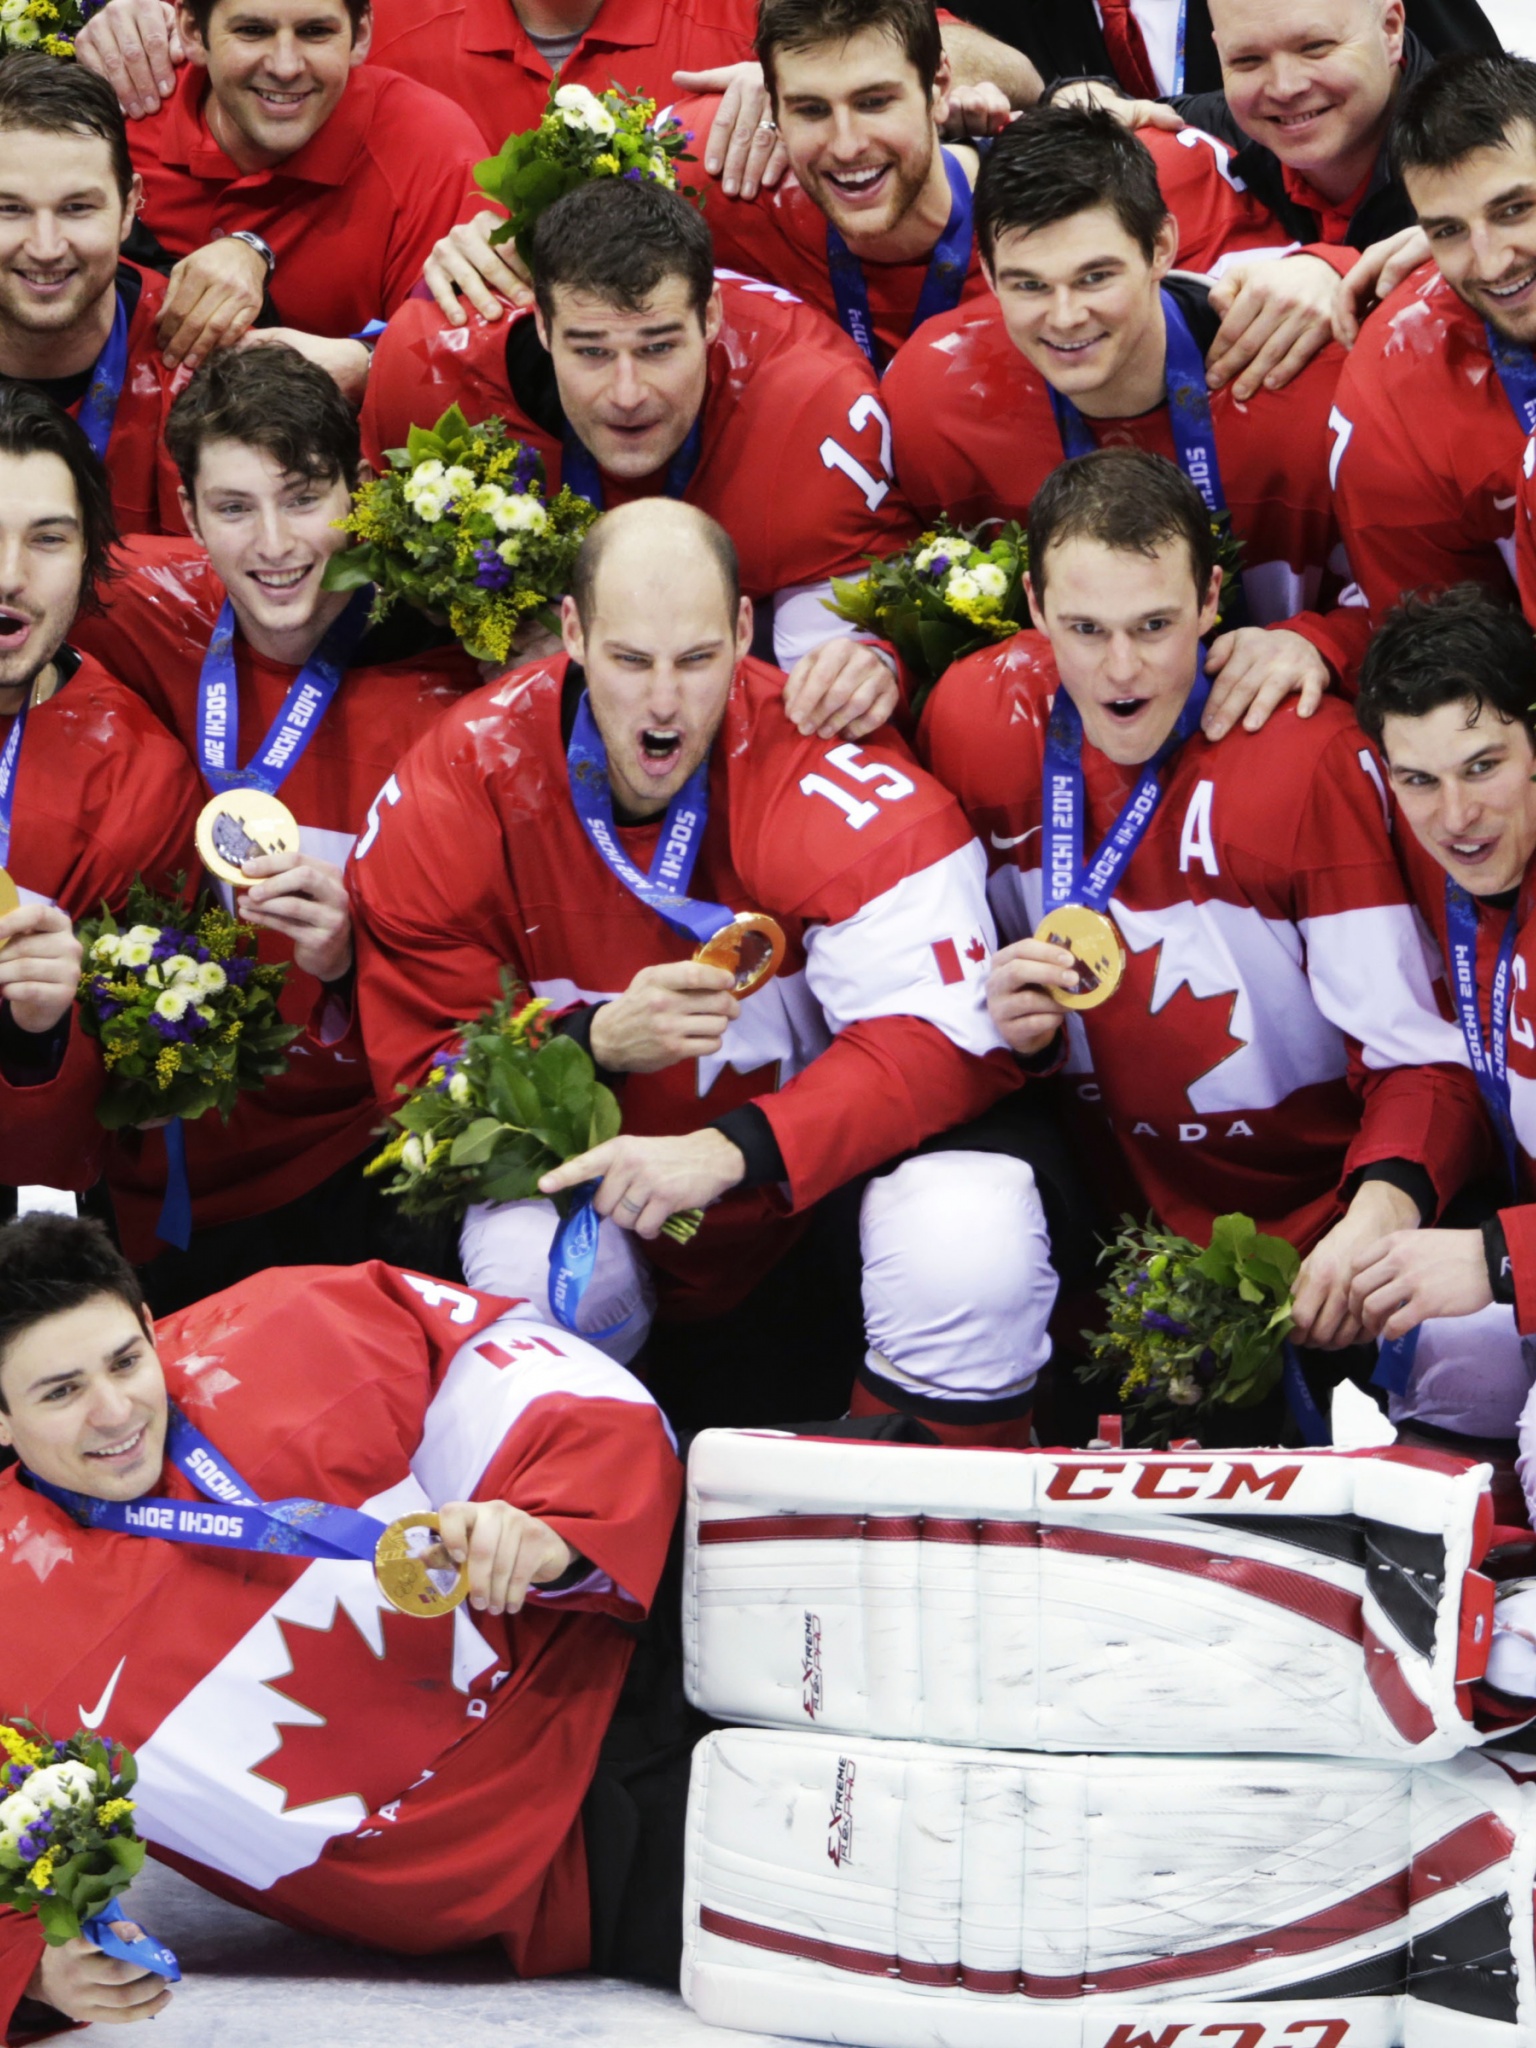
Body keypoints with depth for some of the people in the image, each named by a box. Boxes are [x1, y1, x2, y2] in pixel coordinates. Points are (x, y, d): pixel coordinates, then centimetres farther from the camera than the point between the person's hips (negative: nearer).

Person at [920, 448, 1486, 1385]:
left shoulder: (1310, 756, -15)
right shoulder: (977, 715, -3)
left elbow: (1421, 1056, -16)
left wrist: (1381, 1209, -36)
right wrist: (1011, 1021, -12)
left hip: (1313, 1226, -4)